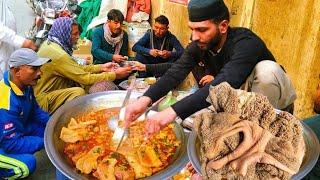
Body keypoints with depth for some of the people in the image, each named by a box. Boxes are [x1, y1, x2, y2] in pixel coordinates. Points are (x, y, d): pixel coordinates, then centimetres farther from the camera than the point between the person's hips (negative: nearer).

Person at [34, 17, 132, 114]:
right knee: (79, 92, -28)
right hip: (45, 99, -10)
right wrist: (115, 75, -14)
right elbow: (86, 78, -23)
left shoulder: (50, 43, 3)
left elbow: (77, 69, 6)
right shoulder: (58, 55, -27)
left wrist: (101, 67, 1)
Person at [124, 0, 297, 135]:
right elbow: (175, 73, -26)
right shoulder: (199, 45, -14)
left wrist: (175, 111, -58)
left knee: (266, 69, -36)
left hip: (276, 101, -5)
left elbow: (223, 85, -48)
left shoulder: (246, 43, -33)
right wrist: (145, 99, -43)